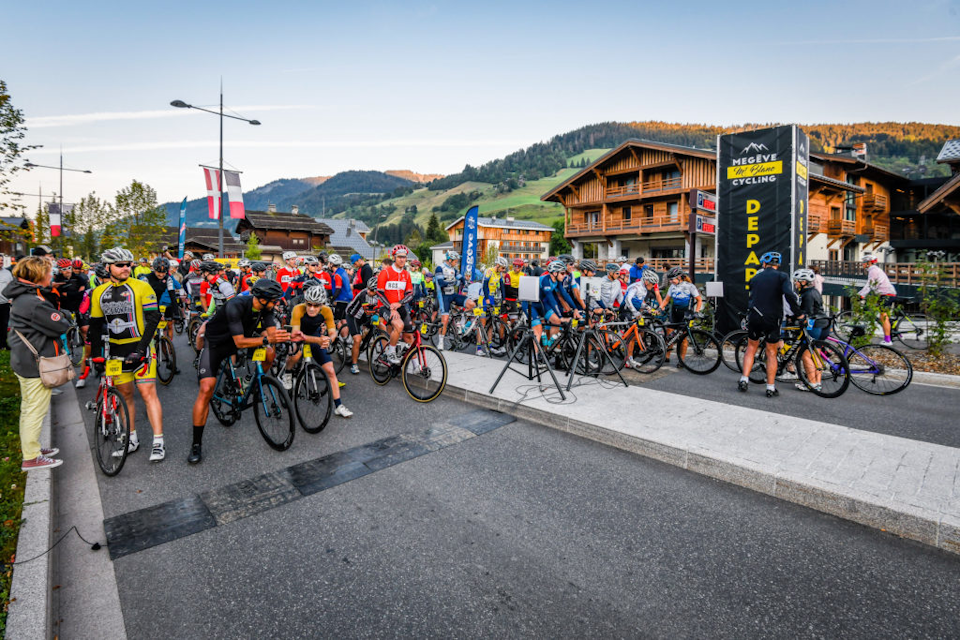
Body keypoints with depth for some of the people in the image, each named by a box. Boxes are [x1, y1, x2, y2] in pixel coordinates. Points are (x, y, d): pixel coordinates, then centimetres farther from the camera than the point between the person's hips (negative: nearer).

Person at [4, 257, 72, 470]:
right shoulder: (33, 303, -24)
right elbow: (62, 326, -21)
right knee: (37, 411, 0)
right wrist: (62, 316, -3)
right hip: (36, 364, -11)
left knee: (28, 408, 21)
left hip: (24, 362, 11)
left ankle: (31, 448, 34)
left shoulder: (21, 297, 9)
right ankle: (31, 458, 9)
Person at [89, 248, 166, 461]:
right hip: (116, 351, 5)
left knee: (148, 394, -8)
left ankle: (158, 443, -5)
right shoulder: (98, 293, 8)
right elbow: (95, 326, 12)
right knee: (125, 395, 11)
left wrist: (141, 349, -18)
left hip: (139, 348, -5)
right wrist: (96, 354, 3)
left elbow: (153, 319, -11)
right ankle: (132, 439, 24)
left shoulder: (141, 287, -7)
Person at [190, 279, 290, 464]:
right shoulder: (236, 305, -34)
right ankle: (196, 445, -7)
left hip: (240, 338, 6)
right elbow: (240, 342, -37)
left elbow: (271, 331, -16)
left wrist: (278, 336, -38)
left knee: (269, 353, -18)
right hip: (215, 344, -6)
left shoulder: (266, 307, -16)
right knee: (206, 389, -16)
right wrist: (267, 339, -48)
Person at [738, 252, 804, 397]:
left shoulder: (755, 278, 11)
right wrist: (798, 313, -9)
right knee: (771, 354, 9)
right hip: (772, 319, -2)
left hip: (754, 317, 2)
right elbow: (789, 295, -17)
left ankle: (744, 380, 9)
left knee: (751, 349, 18)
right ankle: (771, 388, 11)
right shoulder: (781, 277, -1)